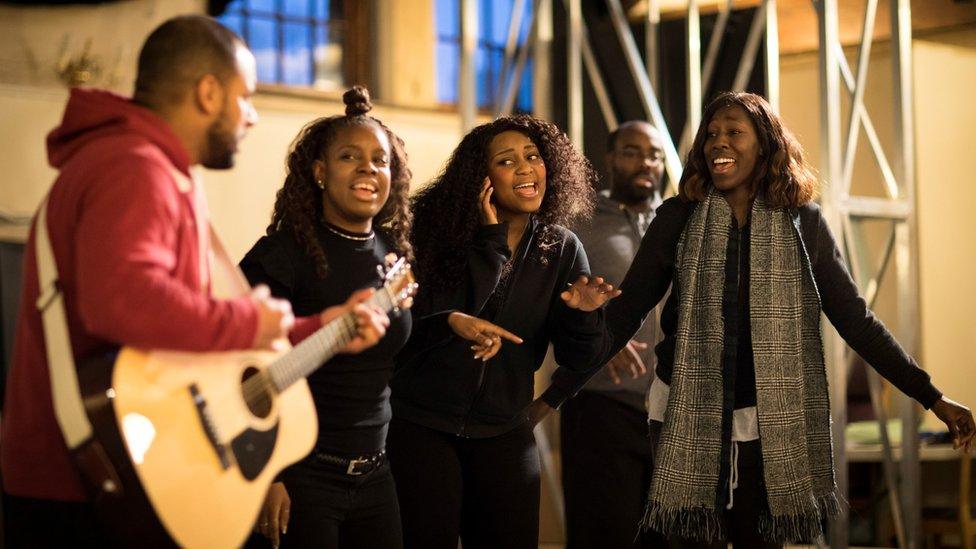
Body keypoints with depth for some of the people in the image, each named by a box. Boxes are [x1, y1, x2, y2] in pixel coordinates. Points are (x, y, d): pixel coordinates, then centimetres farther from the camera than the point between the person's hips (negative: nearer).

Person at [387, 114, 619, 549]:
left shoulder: (561, 248, 0)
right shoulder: (438, 233, -10)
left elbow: (578, 360, -1)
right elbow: (446, 318, -23)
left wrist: (582, 314, -21)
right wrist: (492, 240, -21)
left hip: (505, 432, 3)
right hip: (420, 426, -3)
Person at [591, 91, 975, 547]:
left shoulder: (802, 221, 0)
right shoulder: (678, 218, -1)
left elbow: (854, 318, 2)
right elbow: (625, 312, -2)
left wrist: (932, 397, -1)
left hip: (770, 424, 0)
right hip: (688, 419, 0)